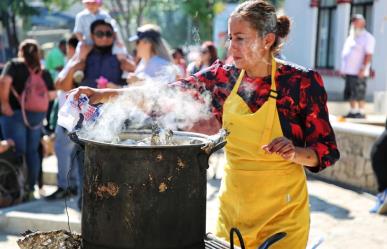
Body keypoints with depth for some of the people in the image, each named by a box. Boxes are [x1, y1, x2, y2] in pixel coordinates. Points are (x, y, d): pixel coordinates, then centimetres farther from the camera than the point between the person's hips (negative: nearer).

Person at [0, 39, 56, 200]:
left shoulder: (14, 65, -3)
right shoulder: (44, 72, 8)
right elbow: (52, 95, 4)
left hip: (16, 113, -4)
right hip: (36, 115, 4)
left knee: (18, 151, 0)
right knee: (32, 151, 13)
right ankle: (31, 188, 17)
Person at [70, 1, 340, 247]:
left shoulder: (302, 81, -13)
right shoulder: (223, 76, -2)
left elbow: (327, 151, -8)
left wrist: (295, 153, -29)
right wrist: (105, 94, -14)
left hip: (282, 213, -4)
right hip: (232, 205, 4)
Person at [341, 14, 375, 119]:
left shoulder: (367, 38, -4)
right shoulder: (350, 38, 20)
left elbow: (368, 55, -13)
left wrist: (363, 69, -20)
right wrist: (343, 69, 17)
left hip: (359, 72, -8)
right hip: (349, 71, 8)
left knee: (359, 94, -8)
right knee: (350, 94, 9)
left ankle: (361, 113, -3)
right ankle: (353, 111, 15)